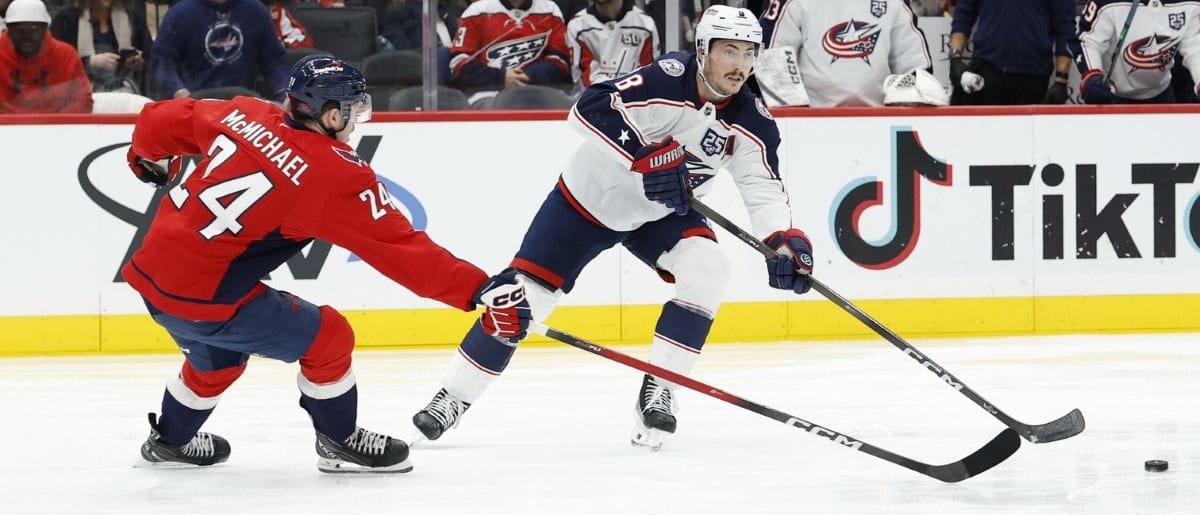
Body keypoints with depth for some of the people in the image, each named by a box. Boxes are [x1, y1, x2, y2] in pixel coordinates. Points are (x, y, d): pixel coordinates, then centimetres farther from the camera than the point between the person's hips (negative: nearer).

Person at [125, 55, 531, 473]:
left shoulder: (244, 116, 4)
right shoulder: (338, 175, -14)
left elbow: (160, 121, 16)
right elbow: (402, 250, -17)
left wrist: (148, 159, 39)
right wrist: (481, 289, -16)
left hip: (150, 274, 8)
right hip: (204, 299, -8)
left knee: (217, 356, 35)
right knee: (327, 338, 6)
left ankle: (170, 440, 55)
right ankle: (338, 443, 23)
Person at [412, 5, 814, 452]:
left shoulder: (750, 120, -15)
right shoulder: (667, 79, -30)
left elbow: (763, 185, -16)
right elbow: (590, 109, -38)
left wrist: (784, 239, -34)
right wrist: (647, 157, -44)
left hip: (660, 213, 4)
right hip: (590, 197, -4)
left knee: (707, 269, -23)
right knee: (524, 294, -4)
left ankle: (657, 391, -13)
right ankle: (454, 397, 12)